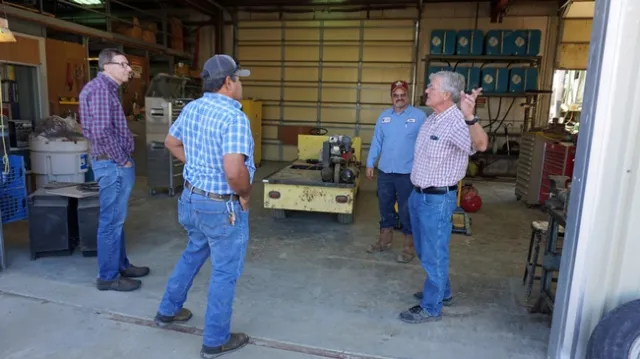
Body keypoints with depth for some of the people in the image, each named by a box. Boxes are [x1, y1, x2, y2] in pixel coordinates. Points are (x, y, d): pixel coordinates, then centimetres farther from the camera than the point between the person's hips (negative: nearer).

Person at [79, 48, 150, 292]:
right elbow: (101, 131, -26)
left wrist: (122, 159, 12)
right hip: (113, 165, -11)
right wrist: (122, 160, -17)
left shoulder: (106, 88, 16)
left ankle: (120, 265, 29)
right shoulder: (101, 88, -16)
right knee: (111, 221, -2)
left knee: (116, 219, 17)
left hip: (113, 163, 11)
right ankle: (108, 276, 10)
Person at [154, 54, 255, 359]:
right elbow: (234, 171, -34)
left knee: (193, 253, 30)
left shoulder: (191, 108, 3)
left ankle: (168, 310, 45)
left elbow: (171, 143, 18)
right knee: (225, 272, 8)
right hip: (223, 207, -8)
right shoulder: (234, 116, -24)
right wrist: (245, 195, -16)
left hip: (192, 197, 9)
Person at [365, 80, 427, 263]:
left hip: (407, 173, -4)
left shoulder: (419, 116, -5)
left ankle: (409, 246, 16)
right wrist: (370, 163, 7)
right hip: (384, 171, 5)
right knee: (385, 207, 15)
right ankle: (385, 239, 31)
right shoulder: (383, 116, 8)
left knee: (407, 210, 3)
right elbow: (376, 142, 12)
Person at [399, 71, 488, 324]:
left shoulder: (457, 122, -21)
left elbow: (480, 145, -41)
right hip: (419, 194, 10)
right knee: (424, 250, 21)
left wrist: (470, 117, -57)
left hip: (438, 198, -9)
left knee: (434, 253, 3)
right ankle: (442, 292, 39)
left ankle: (431, 307, 19)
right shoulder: (432, 119, 8)